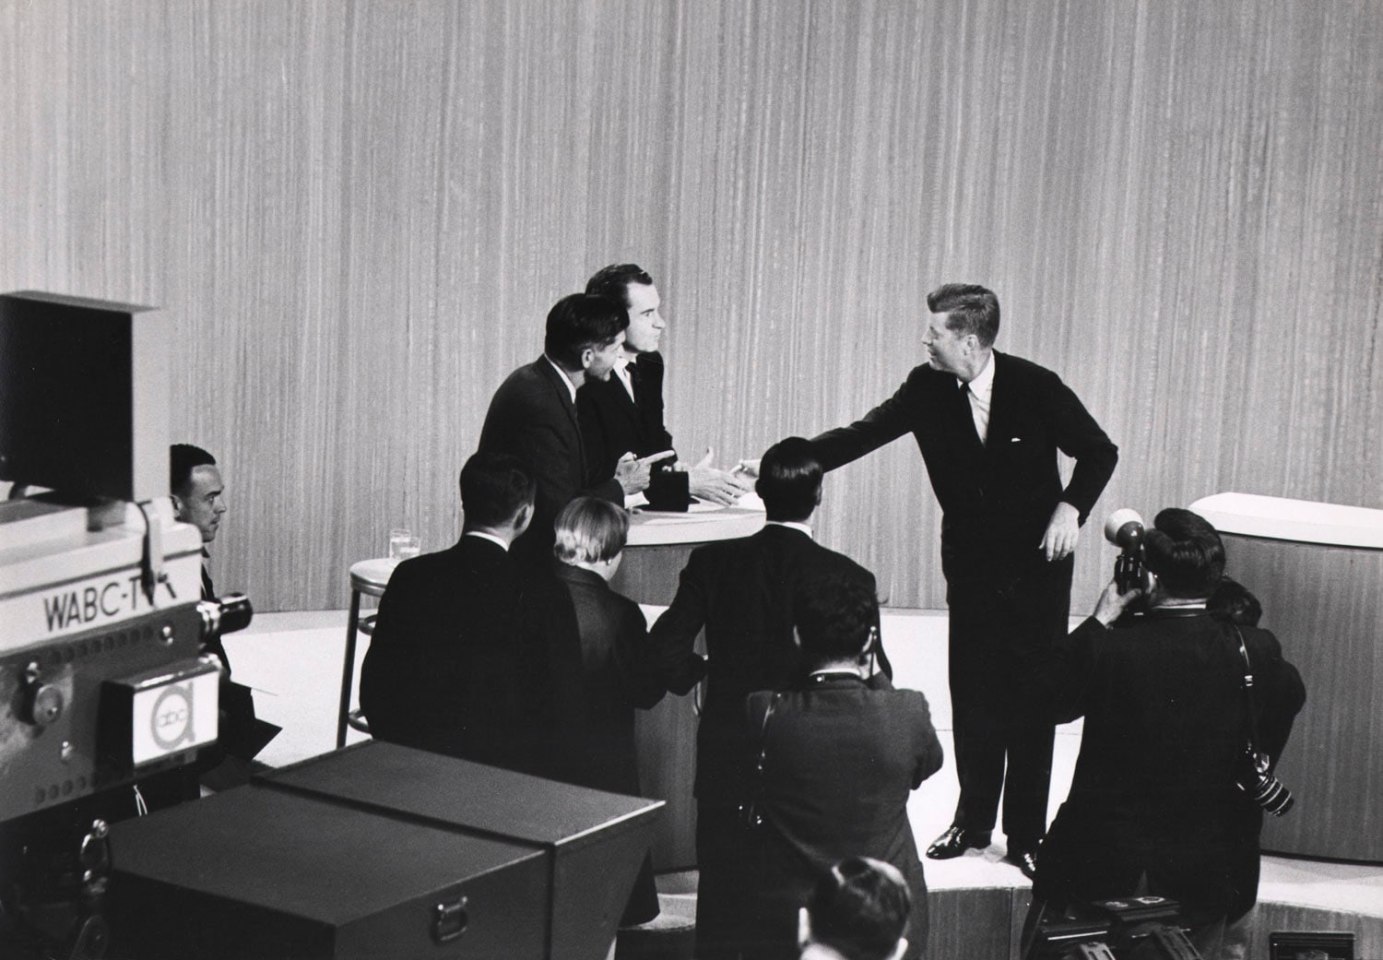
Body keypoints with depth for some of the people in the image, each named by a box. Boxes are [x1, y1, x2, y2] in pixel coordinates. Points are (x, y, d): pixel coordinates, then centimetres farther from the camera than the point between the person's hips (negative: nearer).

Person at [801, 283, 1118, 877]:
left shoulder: (1036, 387, -15)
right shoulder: (927, 389, -6)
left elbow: (1099, 453, -3)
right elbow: (860, 435, -4)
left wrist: (1069, 508, -17)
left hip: (1037, 558, -3)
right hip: (970, 557, 3)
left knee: (1031, 695, 0)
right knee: (973, 693, 5)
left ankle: (1026, 833, 9)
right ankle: (972, 820, 21)